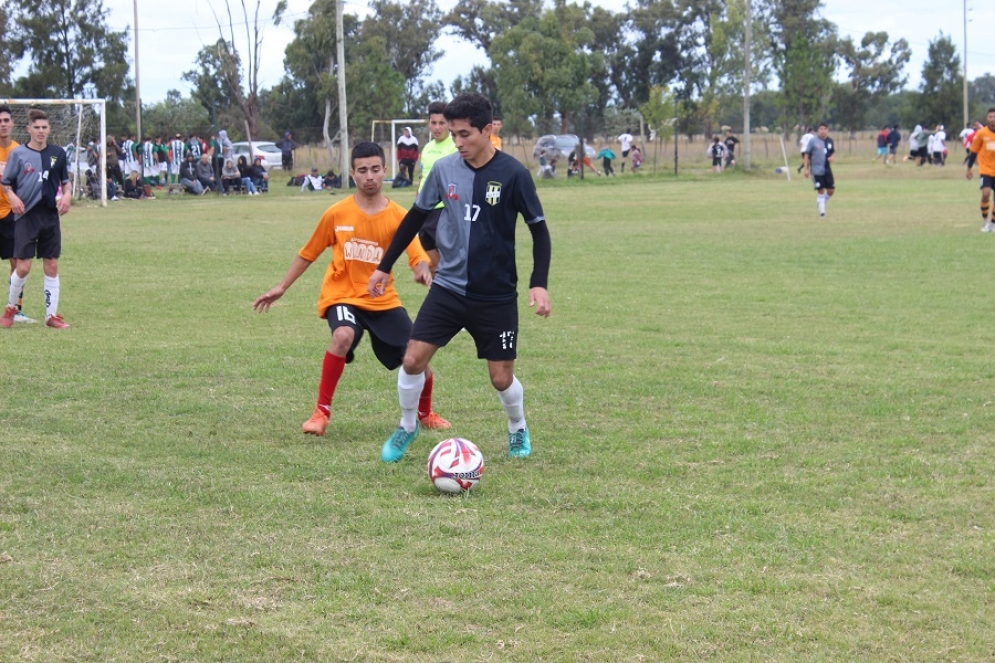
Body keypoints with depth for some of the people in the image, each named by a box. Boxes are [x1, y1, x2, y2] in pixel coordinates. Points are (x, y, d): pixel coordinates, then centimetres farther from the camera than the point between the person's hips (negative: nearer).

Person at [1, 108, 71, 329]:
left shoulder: (58, 153, 7)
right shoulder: (18, 153, -2)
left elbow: (65, 181, 17)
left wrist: (67, 195, -2)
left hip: (50, 215, 3)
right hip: (26, 216, -3)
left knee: (52, 266, 4)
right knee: (23, 267, -7)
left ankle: (52, 315, 10)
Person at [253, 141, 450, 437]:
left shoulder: (398, 216, -5)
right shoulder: (336, 214, -5)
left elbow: (418, 257, -14)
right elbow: (308, 253, 7)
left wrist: (423, 269, -38)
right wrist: (281, 288, 9)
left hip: (384, 300, 2)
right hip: (343, 295, -2)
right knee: (343, 336, -34)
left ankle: (426, 413, 30)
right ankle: (321, 411, -20)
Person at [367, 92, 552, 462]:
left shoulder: (513, 175, -12)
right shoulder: (444, 169, -3)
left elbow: (539, 231, -6)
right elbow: (416, 217, 10)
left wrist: (539, 284, -17)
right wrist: (384, 267, 12)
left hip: (496, 296, -2)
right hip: (448, 288, 2)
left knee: (501, 377, 2)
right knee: (413, 360, -7)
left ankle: (518, 429, 34)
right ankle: (407, 427, 19)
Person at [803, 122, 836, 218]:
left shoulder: (830, 141, 6)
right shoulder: (813, 141, -7)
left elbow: (833, 152, 19)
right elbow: (807, 155, -3)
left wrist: (832, 157, -6)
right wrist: (806, 168, -7)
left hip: (827, 169, 4)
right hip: (816, 170, -4)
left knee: (831, 190, 3)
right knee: (820, 190, -5)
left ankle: (823, 202, 30)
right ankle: (822, 210, 6)